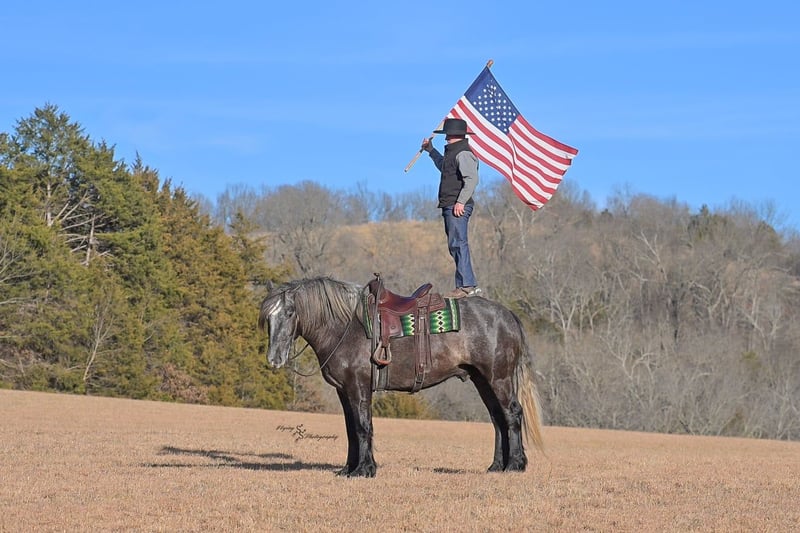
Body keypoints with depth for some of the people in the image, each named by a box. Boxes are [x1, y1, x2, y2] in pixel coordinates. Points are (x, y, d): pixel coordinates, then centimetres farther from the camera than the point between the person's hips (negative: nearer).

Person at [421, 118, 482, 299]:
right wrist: (430, 150, 45)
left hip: (457, 208, -11)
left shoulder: (463, 153, -12)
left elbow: (472, 179, -23)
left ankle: (467, 286, -16)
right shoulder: (452, 152, 21)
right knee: (456, 246, 11)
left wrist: (461, 201, -26)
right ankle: (470, 285, 13)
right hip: (449, 207, 11)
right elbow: (443, 166, 44)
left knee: (458, 244, -13)